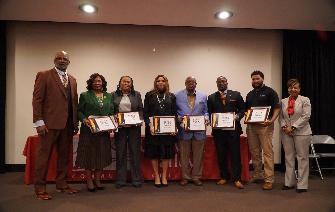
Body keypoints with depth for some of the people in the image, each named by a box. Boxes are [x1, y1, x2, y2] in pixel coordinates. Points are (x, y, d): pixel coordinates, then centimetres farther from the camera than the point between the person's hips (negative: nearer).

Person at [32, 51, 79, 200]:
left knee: (64, 155, 12)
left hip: (67, 124, 6)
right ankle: (40, 188, 12)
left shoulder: (72, 80, 16)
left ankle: (61, 184, 24)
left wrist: (76, 123, 11)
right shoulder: (44, 76, -1)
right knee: (44, 155, 1)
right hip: (50, 123, -6)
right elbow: (37, 99, -6)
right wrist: (39, 122, -13)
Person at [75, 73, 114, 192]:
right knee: (89, 155, 1)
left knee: (102, 155, 7)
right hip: (89, 130, -3)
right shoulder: (84, 96, 3)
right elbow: (79, 111, 0)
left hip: (104, 131, 4)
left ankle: (97, 180, 20)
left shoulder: (108, 96, 12)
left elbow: (112, 112, 13)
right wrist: (84, 120, -18)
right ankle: (89, 181, 13)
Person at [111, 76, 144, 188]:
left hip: (134, 127, 0)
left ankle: (136, 179, 13)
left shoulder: (137, 95, 9)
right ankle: (120, 180, 15)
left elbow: (141, 109, 7)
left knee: (135, 152, 4)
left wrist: (140, 120, -8)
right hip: (119, 127, 0)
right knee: (120, 153, 5)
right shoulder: (114, 95, 7)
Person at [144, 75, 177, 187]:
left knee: (167, 153, 5)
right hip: (153, 129, -1)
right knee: (154, 153, 4)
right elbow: (145, 113, 1)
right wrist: (150, 125, -12)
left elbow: (174, 113, 7)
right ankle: (156, 176, 17)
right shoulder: (149, 95, 5)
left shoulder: (171, 96, 10)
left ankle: (164, 177, 19)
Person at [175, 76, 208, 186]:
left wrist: (206, 118, -7)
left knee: (198, 156, 7)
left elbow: (206, 111, 13)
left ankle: (196, 177, 20)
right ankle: (185, 177, 19)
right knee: (184, 156, 6)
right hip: (184, 130, -2)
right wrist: (179, 117, -14)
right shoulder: (177, 95, 4)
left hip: (199, 130, 2)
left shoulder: (203, 96, 11)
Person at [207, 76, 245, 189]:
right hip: (218, 130, 2)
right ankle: (224, 177, 21)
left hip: (233, 129, -1)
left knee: (235, 154, -1)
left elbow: (242, 109, 6)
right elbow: (209, 113, 8)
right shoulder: (211, 97, 10)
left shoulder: (236, 95, 7)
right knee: (221, 155, 7)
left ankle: (237, 179, 7)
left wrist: (237, 117, -11)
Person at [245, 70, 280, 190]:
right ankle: (257, 176, 22)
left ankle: (269, 179, -2)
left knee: (267, 152, -7)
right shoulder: (250, 94, 17)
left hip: (265, 125, -6)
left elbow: (277, 108, -7)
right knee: (254, 152, 11)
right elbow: (246, 109, 24)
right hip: (251, 126, 6)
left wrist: (272, 120, -22)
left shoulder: (270, 92, 0)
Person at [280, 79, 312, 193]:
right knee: (289, 157, 8)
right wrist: (284, 126, -7)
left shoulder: (305, 100, -1)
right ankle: (289, 182, 16)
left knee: (302, 157, 0)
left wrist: (293, 127, -14)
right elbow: (281, 116, 11)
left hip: (301, 132, -4)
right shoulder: (283, 101, 11)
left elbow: (306, 116, -9)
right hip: (286, 132, 4)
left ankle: (302, 184, 7)